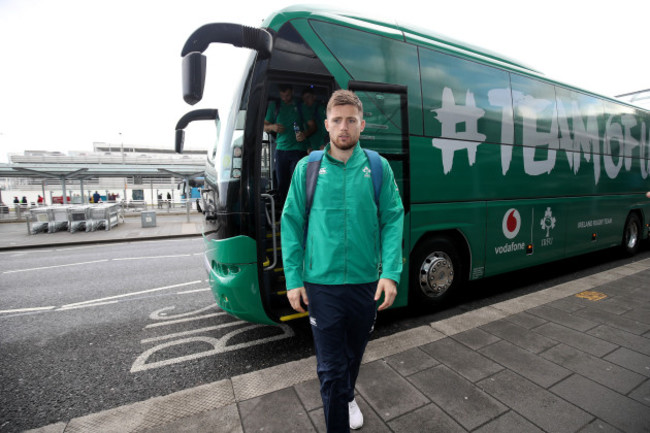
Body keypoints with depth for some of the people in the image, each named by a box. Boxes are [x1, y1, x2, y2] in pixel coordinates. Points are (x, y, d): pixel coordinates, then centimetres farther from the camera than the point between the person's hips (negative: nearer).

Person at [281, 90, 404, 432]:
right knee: (331, 367, 4)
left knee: (355, 352, 24)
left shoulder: (378, 167, 0)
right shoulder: (307, 168, -1)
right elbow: (292, 224, -1)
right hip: (322, 284, -2)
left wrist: (390, 273, -11)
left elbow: (392, 221, -1)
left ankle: (347, 398, 54)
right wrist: (293, 279, -5)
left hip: (367, 282, 2)